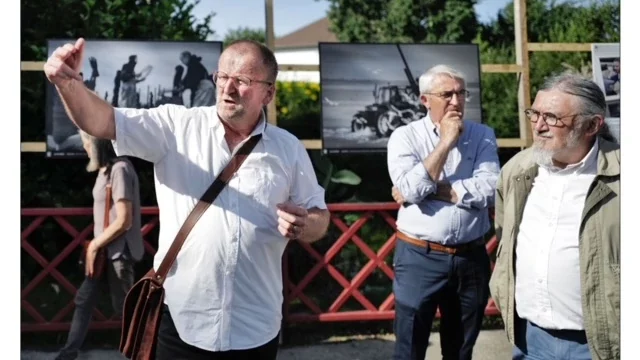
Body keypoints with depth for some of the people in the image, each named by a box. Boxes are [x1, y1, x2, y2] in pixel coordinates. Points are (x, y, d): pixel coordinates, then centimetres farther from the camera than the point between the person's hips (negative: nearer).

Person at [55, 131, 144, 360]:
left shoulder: (120, 169, -18)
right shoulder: (106, 169, 10)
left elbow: (124, 221, -21)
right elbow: (106, 214, 9)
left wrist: (94, 245, -12)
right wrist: (94, 246, 1)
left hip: (118, 251, -9)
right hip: (104, 249, 9)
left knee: (124, 308, 4)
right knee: (84, 300, 13)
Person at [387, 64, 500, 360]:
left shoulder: (483, 135, 2)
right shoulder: (405, 136, -3)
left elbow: (489, 190, -13)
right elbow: (412, 190, -19)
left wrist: (429, 189, -15)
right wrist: (446, 142, -14)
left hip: (471, 258, 2)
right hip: (419, 258, -2)